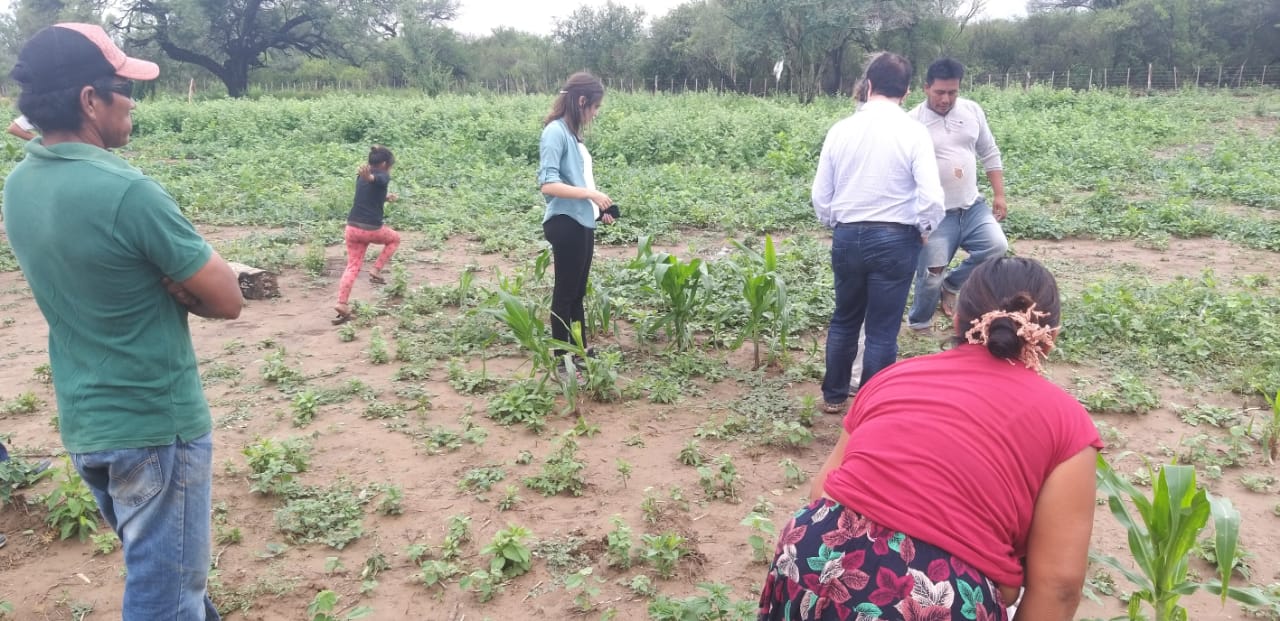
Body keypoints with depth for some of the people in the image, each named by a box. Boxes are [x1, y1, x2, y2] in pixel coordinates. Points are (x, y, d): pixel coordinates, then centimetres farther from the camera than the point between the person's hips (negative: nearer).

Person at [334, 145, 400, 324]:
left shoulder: (361, 177, 13)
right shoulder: (383, 177, -8)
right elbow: (374, 179, -34)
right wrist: (369, 175, -57)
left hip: (352, 227, 6)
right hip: (371, 229, -6)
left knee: (353, 266, 10)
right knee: (394, 238, 26)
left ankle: (342, 304, -3)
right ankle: (376, 271, 15)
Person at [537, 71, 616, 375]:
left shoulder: (571, 132, 11)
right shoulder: (555, 132, -15)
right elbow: (548, 185, -22)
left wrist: (598, 207, 9)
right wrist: (591, 193, -20)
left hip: (582, 223, 9)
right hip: (565, 224, -9)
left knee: (578, 292, 17)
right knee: (565, 293, 1)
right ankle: (561, 360, 12)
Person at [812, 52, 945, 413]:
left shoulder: (840, 130, 0)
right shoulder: (913, 132, -9)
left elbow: (820, 195, 4)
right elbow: (932, 198, -15)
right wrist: (925, 229, 5)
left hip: (847, 237, 3)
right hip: (894, 239, -3)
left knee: (844, 319, 21)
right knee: (882, 330, 7)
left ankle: (834, 396, 33)